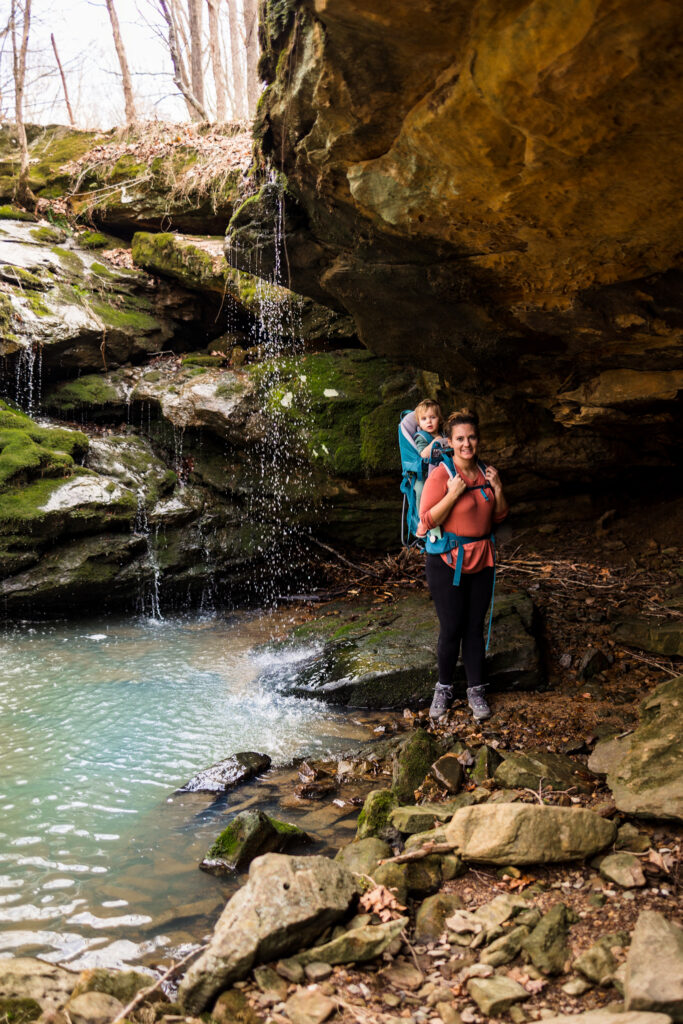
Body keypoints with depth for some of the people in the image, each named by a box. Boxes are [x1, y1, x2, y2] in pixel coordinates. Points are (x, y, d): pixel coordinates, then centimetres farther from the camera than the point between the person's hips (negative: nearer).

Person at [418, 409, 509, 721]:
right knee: (451, 629, 0)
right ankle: (444, 688, 20)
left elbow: (499, 517, 12)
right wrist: (453, 494, -25)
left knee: (475, 627, 10)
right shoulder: (440, 475, -13)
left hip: (481, 560, 5)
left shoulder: (486, 473, 5)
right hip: (448, 561, -5)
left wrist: (498, 489, -4)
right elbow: (427, 520, -16)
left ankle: (476, 690, 20)